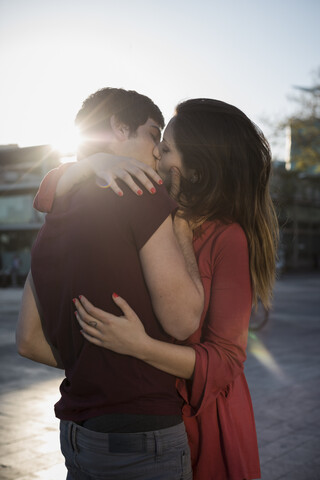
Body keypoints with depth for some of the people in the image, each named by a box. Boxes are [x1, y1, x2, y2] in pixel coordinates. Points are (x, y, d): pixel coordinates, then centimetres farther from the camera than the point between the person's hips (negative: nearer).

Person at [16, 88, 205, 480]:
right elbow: (183, 320, -15)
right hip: (142, 437, -7)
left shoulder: (53, 219, 8)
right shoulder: (140, 195, -16)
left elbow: (29, 341, 11)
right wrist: (181, 225, -6)